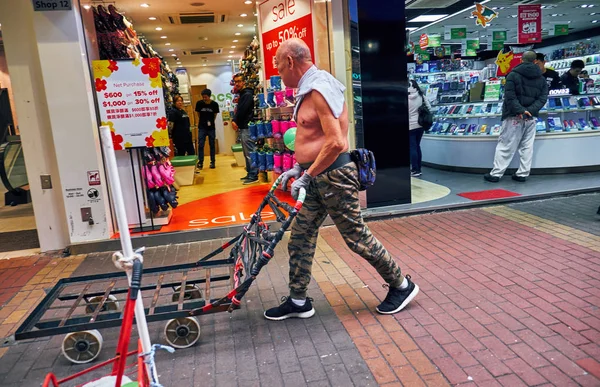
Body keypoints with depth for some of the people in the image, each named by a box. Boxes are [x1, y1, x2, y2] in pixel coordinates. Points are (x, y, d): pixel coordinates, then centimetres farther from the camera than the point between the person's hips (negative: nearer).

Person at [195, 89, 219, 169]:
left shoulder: (215, 104, -7)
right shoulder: (199, 103, -6)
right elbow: (198, 114, 9)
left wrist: (211, 122, 7)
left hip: (211, 127, 0)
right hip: (202, 127, 0)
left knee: (212, 145, 6)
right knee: (200, 145, -3)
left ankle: (212, 162, 14)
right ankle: (200, 162, 3)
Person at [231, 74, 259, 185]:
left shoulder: (247, 94, -11)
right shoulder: (242, 94, 19)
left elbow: (242, 111, -17)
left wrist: (235, 121, -4)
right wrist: (234, 120, 1)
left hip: (247, 127, -10)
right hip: (243, 127, 10)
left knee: (250, 152, -9)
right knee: (247, 153, 13)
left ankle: (253, 176, -6)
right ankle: (250, 174, 21)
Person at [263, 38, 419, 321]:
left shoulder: (319, 88, -18)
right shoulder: (309, 89, 14)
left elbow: (335, 142, -26)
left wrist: (307, 175, -19)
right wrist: (298, 168, 18)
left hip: (333, 175, -10)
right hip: (317, 176, 10)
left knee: (356, 237, 2)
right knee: (299, 238, 11)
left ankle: (401, 286, 23)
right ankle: (298, 301, 24)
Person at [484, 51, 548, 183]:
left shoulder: (513, 75, -4)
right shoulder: (541, 79, 10)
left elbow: (510, 96, -15)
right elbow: (543, 98, -1)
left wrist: (520, 111, -17)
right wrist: (530, 111, -11)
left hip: (513, 117, -4)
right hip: (531, 117, 4)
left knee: (505, 146, -1)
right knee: (527, 147, 9)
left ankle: (496, 173, -1)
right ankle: (523, 174, 11)